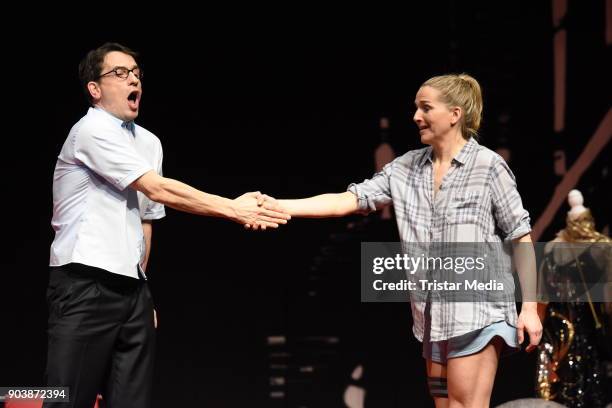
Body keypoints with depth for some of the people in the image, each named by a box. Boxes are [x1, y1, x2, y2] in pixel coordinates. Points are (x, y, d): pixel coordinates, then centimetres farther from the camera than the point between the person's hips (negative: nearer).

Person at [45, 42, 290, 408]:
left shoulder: (149, 142, 16)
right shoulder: (93, 130, -9)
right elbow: (158, 190, -15)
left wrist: (138, 279, 16)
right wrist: (234, 208, -14)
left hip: (133, 289, 8)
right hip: (85, 285, -8)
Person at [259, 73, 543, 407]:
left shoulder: (489, 166, -6)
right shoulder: (406, 167, 8)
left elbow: (521, 238, -3)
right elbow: (350, 200, 2)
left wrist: (529, 307, -6)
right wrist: (279, 206, -9)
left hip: (476, 309, -6)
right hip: (434, 313, 6)